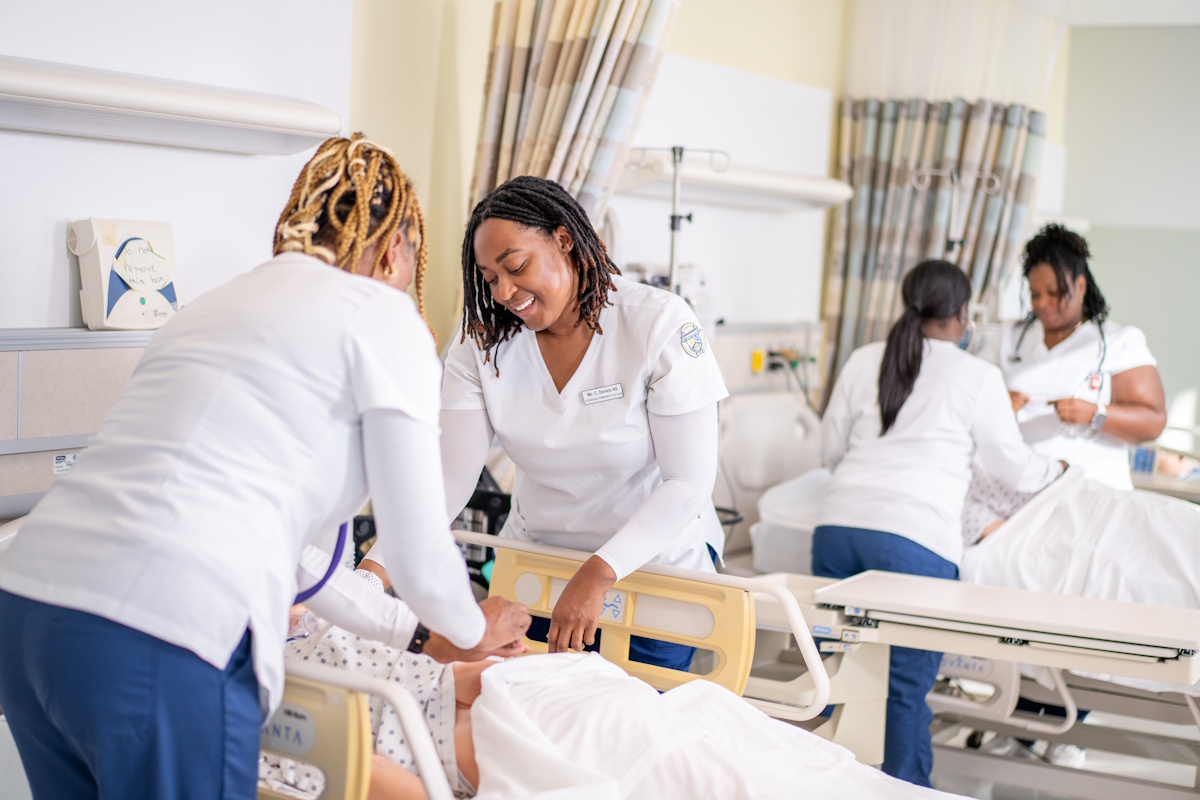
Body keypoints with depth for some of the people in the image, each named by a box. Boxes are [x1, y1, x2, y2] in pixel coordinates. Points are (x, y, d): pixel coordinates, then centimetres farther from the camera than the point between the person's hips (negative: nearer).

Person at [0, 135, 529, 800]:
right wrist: (474, 633, 25)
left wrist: (418, 636, 39)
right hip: (162, 648, -8)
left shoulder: (223, 302, 26)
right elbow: (418, 555, 2)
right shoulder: (383, 317, 3)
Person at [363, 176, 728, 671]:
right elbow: (449, 478, -14)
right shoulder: (482, 345, -7)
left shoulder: (660, 325, -17)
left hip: (655, 562, -3)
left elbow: (688, 482, -20)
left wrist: (599, 574, -30)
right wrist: (375, 569, -30)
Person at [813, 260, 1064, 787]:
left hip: (838, 525, 4)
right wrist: (1055, 469, 36)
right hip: (915, 539, -4)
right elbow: (1015, 471, 14)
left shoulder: (863, 361, 13)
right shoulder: (979, 377, 4)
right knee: (906, 688, 3)